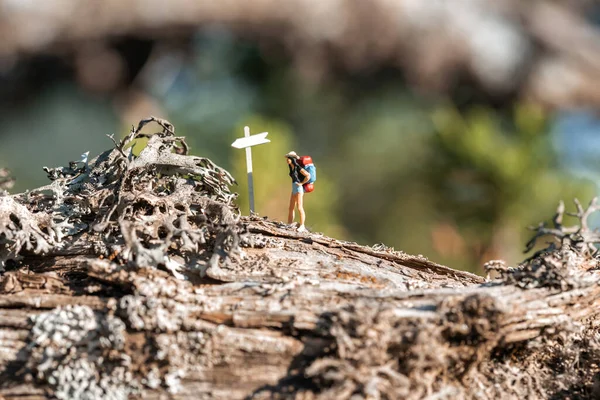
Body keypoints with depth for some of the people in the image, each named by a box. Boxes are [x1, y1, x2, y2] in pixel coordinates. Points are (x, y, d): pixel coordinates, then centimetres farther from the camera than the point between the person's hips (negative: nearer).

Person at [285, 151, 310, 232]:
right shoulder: (291, 167, 9)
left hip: (299, 188, -9)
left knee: (299, 207, -12)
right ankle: (289, 225, 11)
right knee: (291, 208, 8)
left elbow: (308, 176, -19)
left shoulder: (298, 167, -14)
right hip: (294, 189, 9)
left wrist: (302, 183, -14)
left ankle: (302, 226, -11)